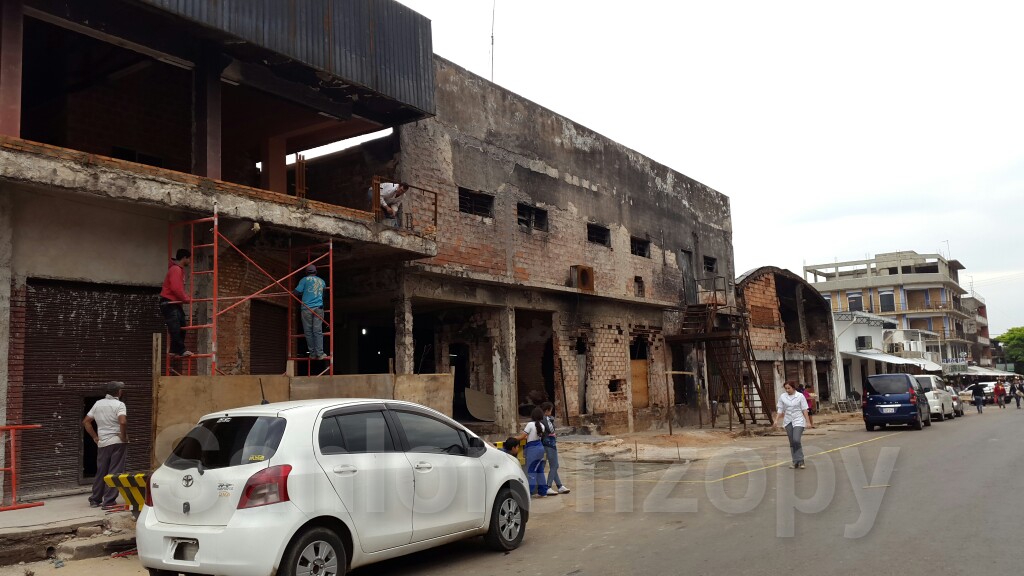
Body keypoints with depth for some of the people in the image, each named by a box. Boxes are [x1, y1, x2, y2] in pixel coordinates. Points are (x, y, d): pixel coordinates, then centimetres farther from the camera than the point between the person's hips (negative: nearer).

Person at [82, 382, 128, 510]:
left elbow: (85, 422, 13)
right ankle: (109, 502, -4)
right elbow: (123, 422, -27)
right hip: (117, 443, -6)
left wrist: (95, 437, 14)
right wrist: (124, 436, -13)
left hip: (102, 444, 6)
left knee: (101, 472, 16)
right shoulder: (119, 404, -11)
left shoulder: (98, 404, 9)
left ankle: (95, 500, 24)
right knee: (114, 473, -2)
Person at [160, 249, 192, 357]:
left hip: (175, 303, 10)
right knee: (175, 328, -10)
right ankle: (179, 350, -9)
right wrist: (186, 299, -14)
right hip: (169, 303, -10)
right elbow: (176, 288, -24)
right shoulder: (175, 269, -16)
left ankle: (176, 350, 12)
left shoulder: (180, 269, 16)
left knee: (182, 324, 9)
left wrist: (186, 297, 5)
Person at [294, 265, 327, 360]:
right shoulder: (322, 281, 17)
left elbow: (297, 291, -1)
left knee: (308, 331, 3)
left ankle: (313, 353, 1)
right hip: (319, 308, 2)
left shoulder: (305, 280, 5)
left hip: (307, 308, -2)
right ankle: (320, 353, -12)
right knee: (318, 331, -3)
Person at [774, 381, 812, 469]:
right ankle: (795, 462, 13)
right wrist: (776, 420, -2)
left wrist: (808, 422, -5)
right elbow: (780, 410, 7)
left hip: (798, 420, -4)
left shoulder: (800, 396, -4)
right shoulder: (782, 396, 3)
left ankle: (800, 461, -8)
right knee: (792, 442, 6)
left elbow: (804, 410, -3)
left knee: (796, 440, -18)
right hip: (788, 421, 4)